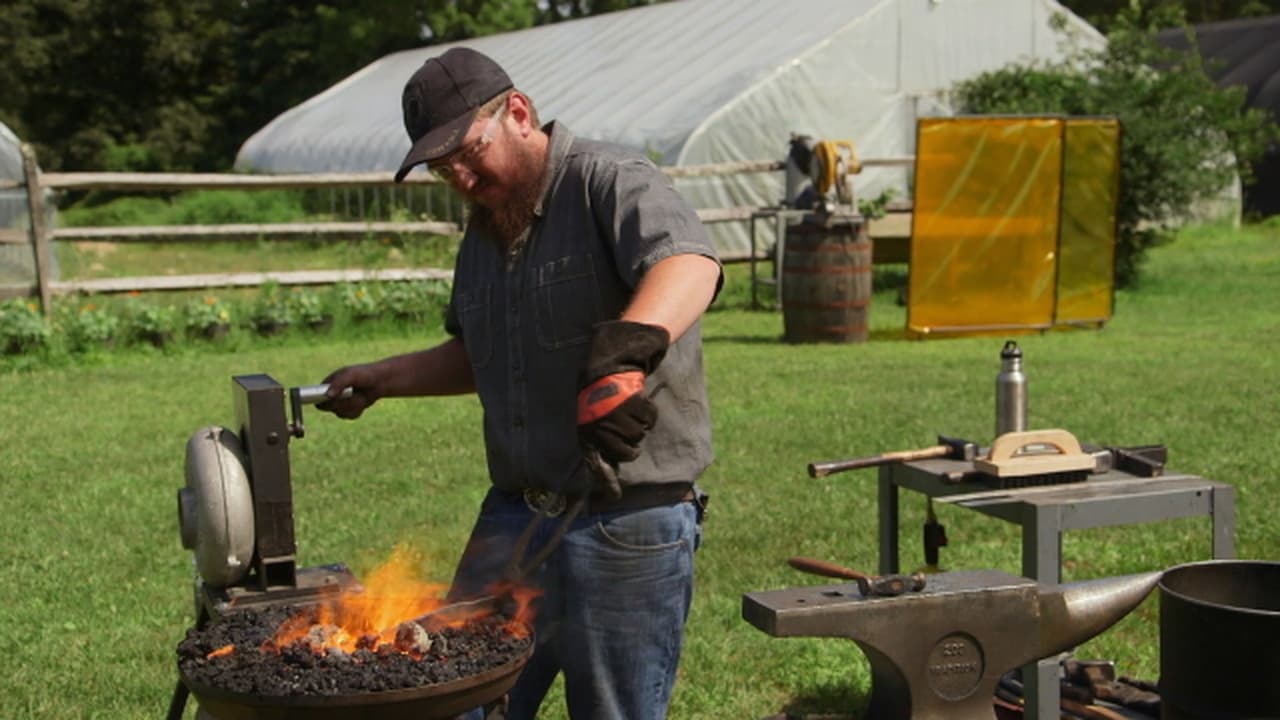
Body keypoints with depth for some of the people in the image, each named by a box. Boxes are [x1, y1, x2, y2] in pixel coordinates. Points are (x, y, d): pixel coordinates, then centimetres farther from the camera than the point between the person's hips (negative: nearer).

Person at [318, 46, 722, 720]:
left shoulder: (609, 181, -11)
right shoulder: (485, 230, 15)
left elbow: (690, 264, -32)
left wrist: (622, 351, -49)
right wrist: (382, 378, 20)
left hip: (627, 529, -7)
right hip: (513, 516, 8)